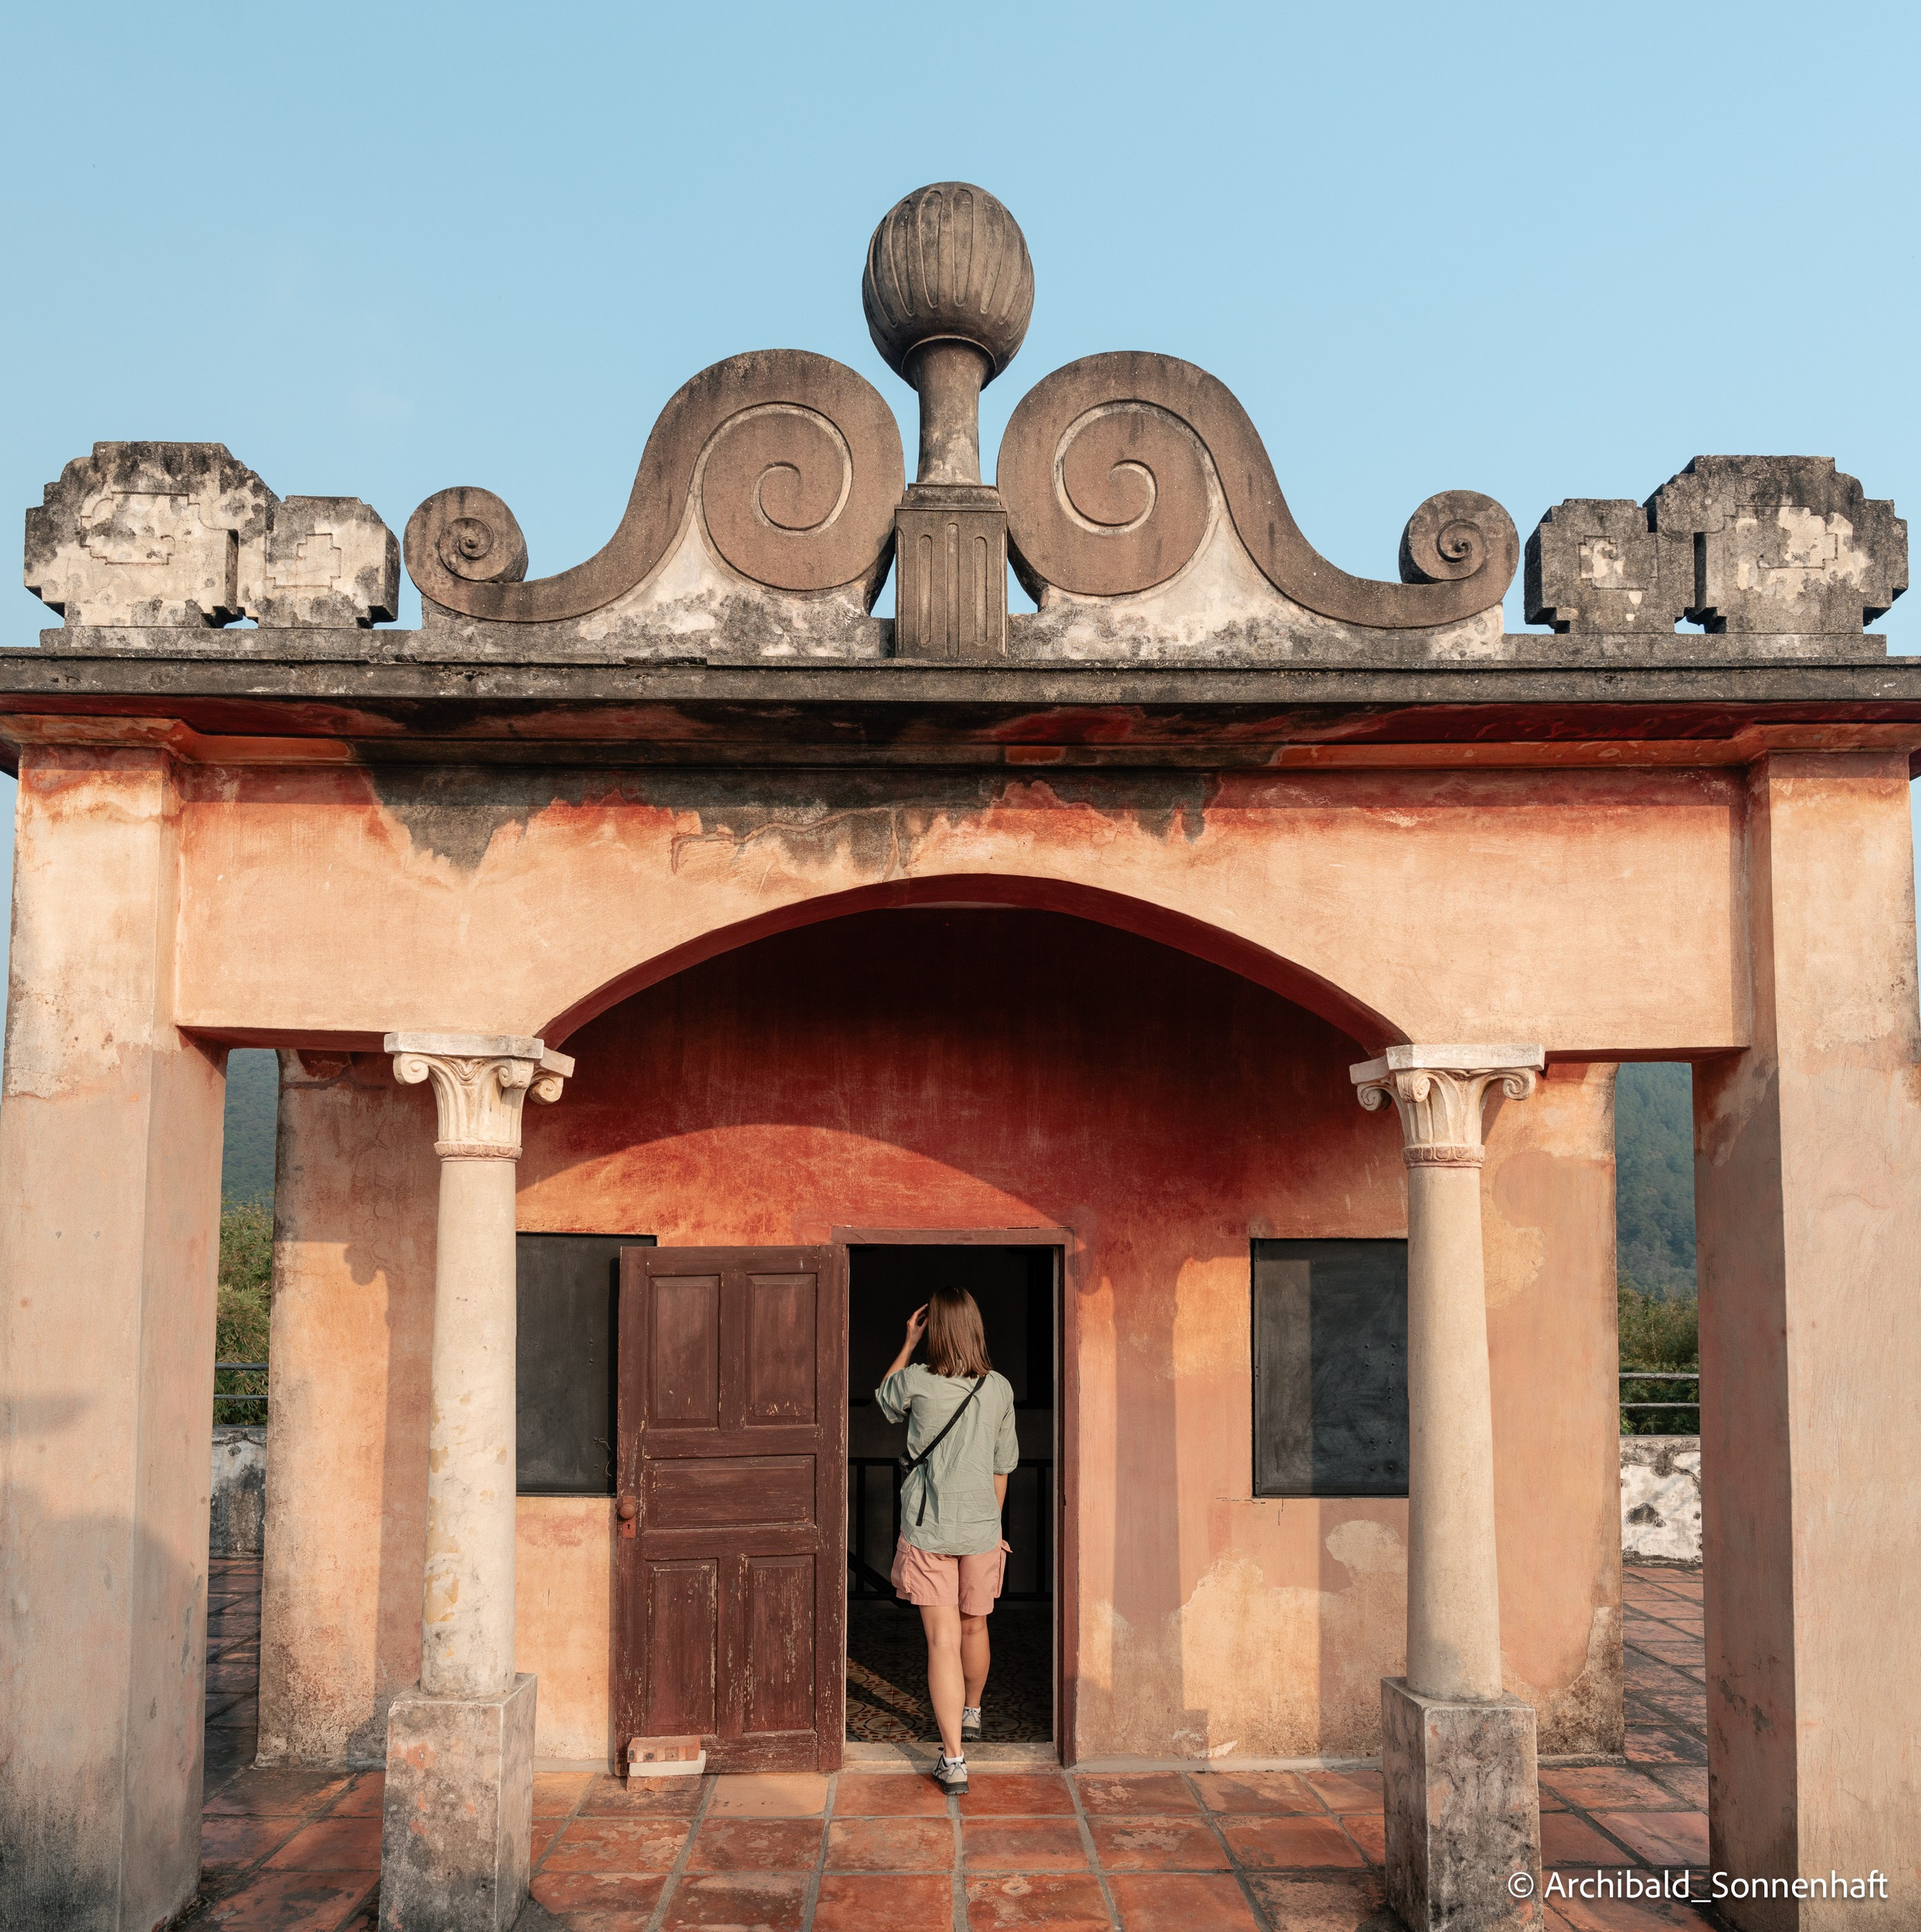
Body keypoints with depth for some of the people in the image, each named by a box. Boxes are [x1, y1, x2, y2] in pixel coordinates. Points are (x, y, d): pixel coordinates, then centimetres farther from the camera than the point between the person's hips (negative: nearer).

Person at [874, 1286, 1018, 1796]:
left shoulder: (915, 1380, -9)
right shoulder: (999, 1389, -1)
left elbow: (883, 1401, 15)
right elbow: (1003, 1465, 8)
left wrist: (908, 1344, 17)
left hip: (928, 1530, -3)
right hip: (980, 1527, 3)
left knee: (943, 1641, -3)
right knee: (974, 1626, 22)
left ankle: (953, 1760, -7)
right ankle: (971, 1714, 46)